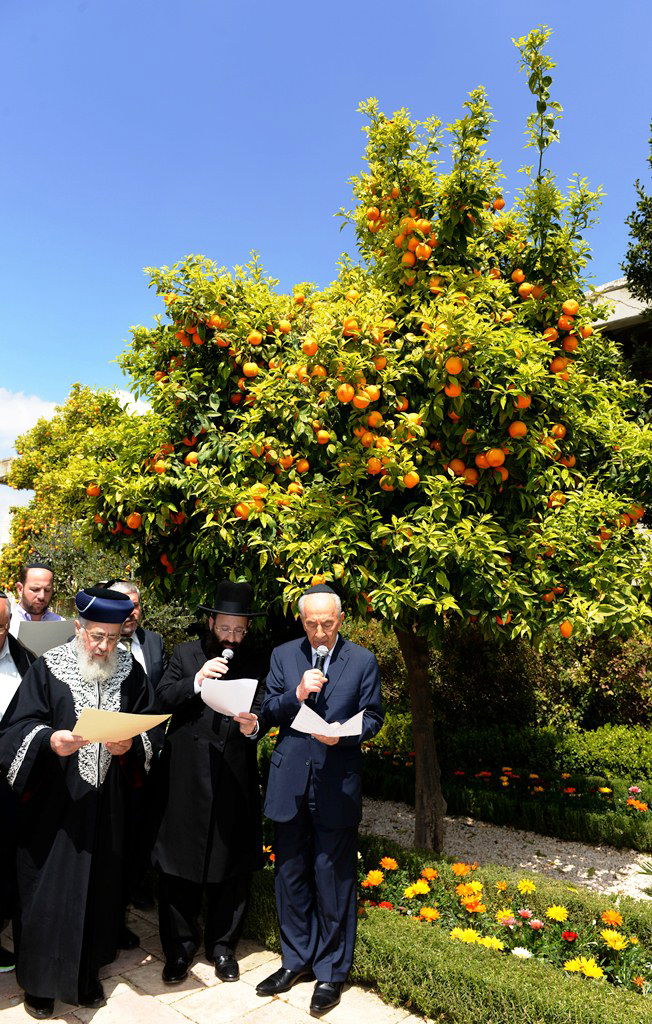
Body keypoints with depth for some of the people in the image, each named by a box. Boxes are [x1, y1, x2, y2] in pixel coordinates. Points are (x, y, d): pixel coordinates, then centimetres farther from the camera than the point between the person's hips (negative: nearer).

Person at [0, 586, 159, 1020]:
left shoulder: (130, 671, -1)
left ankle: (87, 973, 35)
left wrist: (131, 743, -19)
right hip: (54, 804, -2)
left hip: (107, 805, 3)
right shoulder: (47, 669, -8)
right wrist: (50, 740, -28)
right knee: (48, 890, 6)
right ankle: (40, 981, 29)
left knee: (98, 886, 14)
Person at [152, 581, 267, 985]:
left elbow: (264, 710, -2)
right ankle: (180, 947, 29)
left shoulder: (255, 663, 3)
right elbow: (164, 698, -6)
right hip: (187, 777, 0)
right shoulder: (185, 654, 3)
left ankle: (223, 945, 32)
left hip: (235, 777, 1)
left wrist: (253, 727, -23)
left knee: (233, 867, 12)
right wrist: (197, 681, -22)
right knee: (179, 864, 9)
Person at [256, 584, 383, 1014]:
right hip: (290, 783, 3)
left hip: (337, 785, -3)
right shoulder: (283, 656, 3)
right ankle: (297, 959, 36)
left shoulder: (363, 661, -3)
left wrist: (343, 734, -19)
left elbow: (372, 717, 0)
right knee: (290, 875, 16)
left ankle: (331, 971, 27)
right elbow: (269, 712, 2)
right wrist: (296, 694, -18)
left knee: (333, 879, 8)